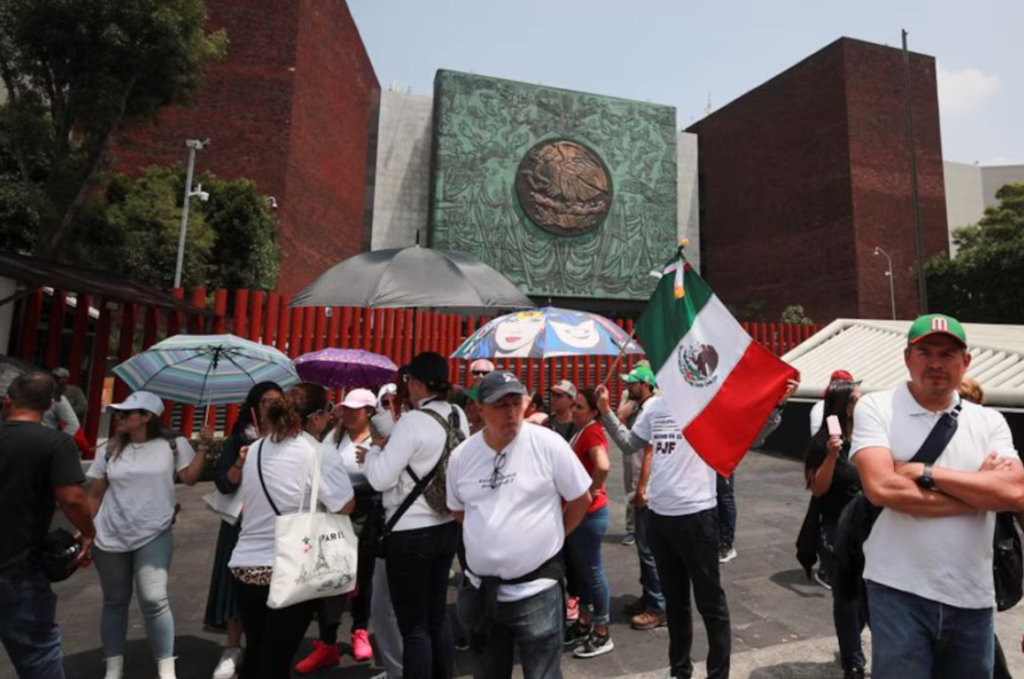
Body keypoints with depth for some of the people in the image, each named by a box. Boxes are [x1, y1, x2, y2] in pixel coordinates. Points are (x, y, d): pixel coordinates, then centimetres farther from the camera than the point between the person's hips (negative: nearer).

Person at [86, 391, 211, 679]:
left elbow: (190, 478, -9)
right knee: (115, 602, 15)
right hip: (110, 538, 3)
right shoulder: (111, 450, 4)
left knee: (154, 600, -8)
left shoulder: (173, 444, -5)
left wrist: (203, 445, -17)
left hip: (154, 537, -3)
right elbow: (94, 495, 9)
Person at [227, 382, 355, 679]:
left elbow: (247, 502, 14)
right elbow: (346, 505, -17)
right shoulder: (315, 452, -15)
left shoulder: (255, 450, 5)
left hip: (245, 566, 6)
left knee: (254, 654, 22)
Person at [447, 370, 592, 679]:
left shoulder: (547, 444, -14)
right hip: (481, 590, 4)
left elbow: (581, 499, -4)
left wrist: (550, 538, 1)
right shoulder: (461, 456, -3)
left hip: (535, 589, -4)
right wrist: (490, 534, 6)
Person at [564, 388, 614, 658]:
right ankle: (584, 623, 35)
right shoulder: (582, 432, 10)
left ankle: (602, 634, 19)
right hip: (578, 511, 10)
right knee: (580, 569, 19)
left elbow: (603, 465, -36)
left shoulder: (592, 432, -19)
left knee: (592, 571, 3)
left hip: (590, 512, -10)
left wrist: (591, 491, -23)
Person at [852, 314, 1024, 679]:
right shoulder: (875, 407, -8)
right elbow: (881, 488, -20)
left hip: (973, 599, 5)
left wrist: (922, 472, -16)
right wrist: (981, 491, -11)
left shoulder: (989, 421, 5)